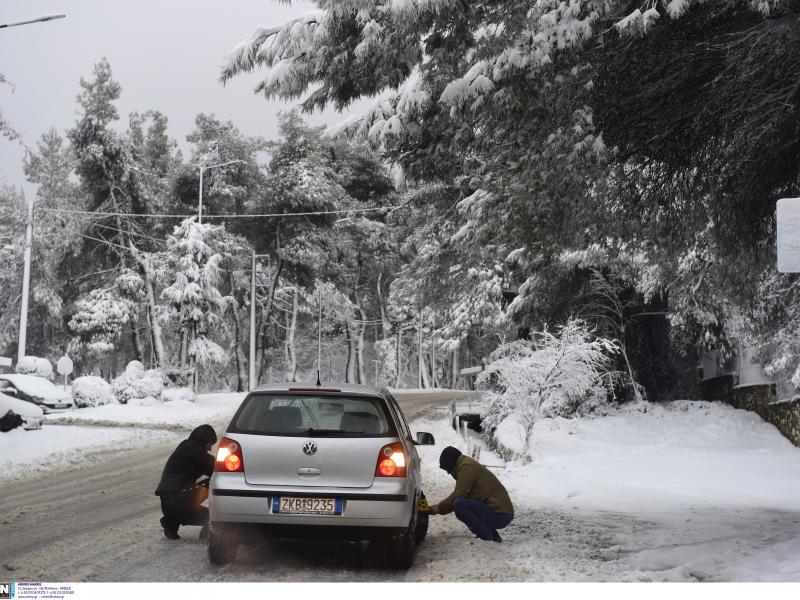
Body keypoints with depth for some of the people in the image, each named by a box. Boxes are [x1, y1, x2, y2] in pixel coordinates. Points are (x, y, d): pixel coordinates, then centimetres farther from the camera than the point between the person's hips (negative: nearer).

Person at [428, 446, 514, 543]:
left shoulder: (467, 466, -11)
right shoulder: (469, 465, 20)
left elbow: (457, 496, -14)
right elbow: (457, 495, 22)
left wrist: (440, 508, -1)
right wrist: (440, 507, 16)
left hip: (500, 515, -11)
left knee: (459, 505, -22)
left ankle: (487, 538, -13)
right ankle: (493, 535, 14)